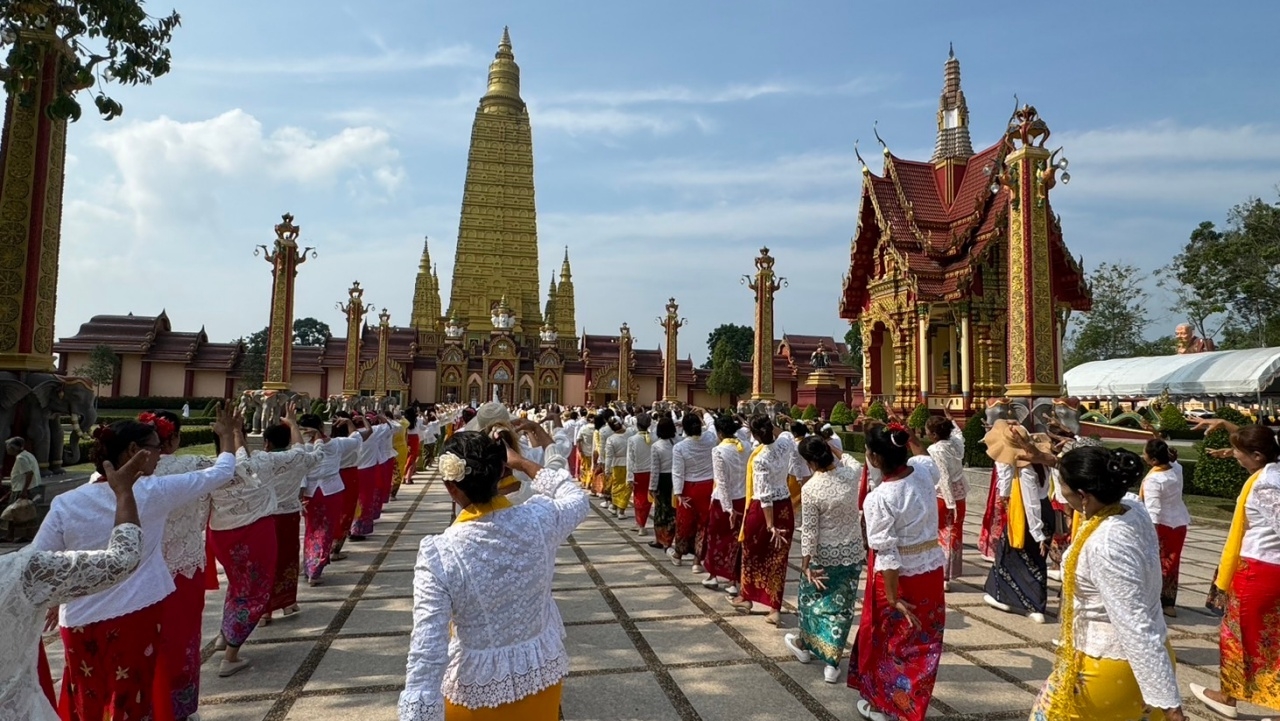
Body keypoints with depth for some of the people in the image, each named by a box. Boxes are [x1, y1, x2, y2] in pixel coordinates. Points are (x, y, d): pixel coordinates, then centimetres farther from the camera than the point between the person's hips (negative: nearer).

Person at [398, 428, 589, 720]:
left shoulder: (438, 556, -26)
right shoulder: (540, 519, -19)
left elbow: (427, 662, -24)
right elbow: (578, 500, 6)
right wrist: (523, 463, 13)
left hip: (477, 688, -2)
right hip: (542, 671, 3)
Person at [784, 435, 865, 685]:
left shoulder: (810, 489, -22)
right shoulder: (852, 473, -11)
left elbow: (809, 530, -18)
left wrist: (805, 564, -11)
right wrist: (830, 451, 13)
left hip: (823, 555, -3)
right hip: (852, 552, 3)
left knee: (812, 599, 20)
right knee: (840, 606, 12)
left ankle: (805, 645, 41)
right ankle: (831, 663, 16)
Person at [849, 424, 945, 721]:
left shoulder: (878, 499, -26)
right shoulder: (924, 475, -9)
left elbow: (887, 555, -24)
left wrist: (893, 599, -17)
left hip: (900, 577, -6)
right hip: (931, 570, 6)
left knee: (885, 640, 17)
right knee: (922, 642, 19)